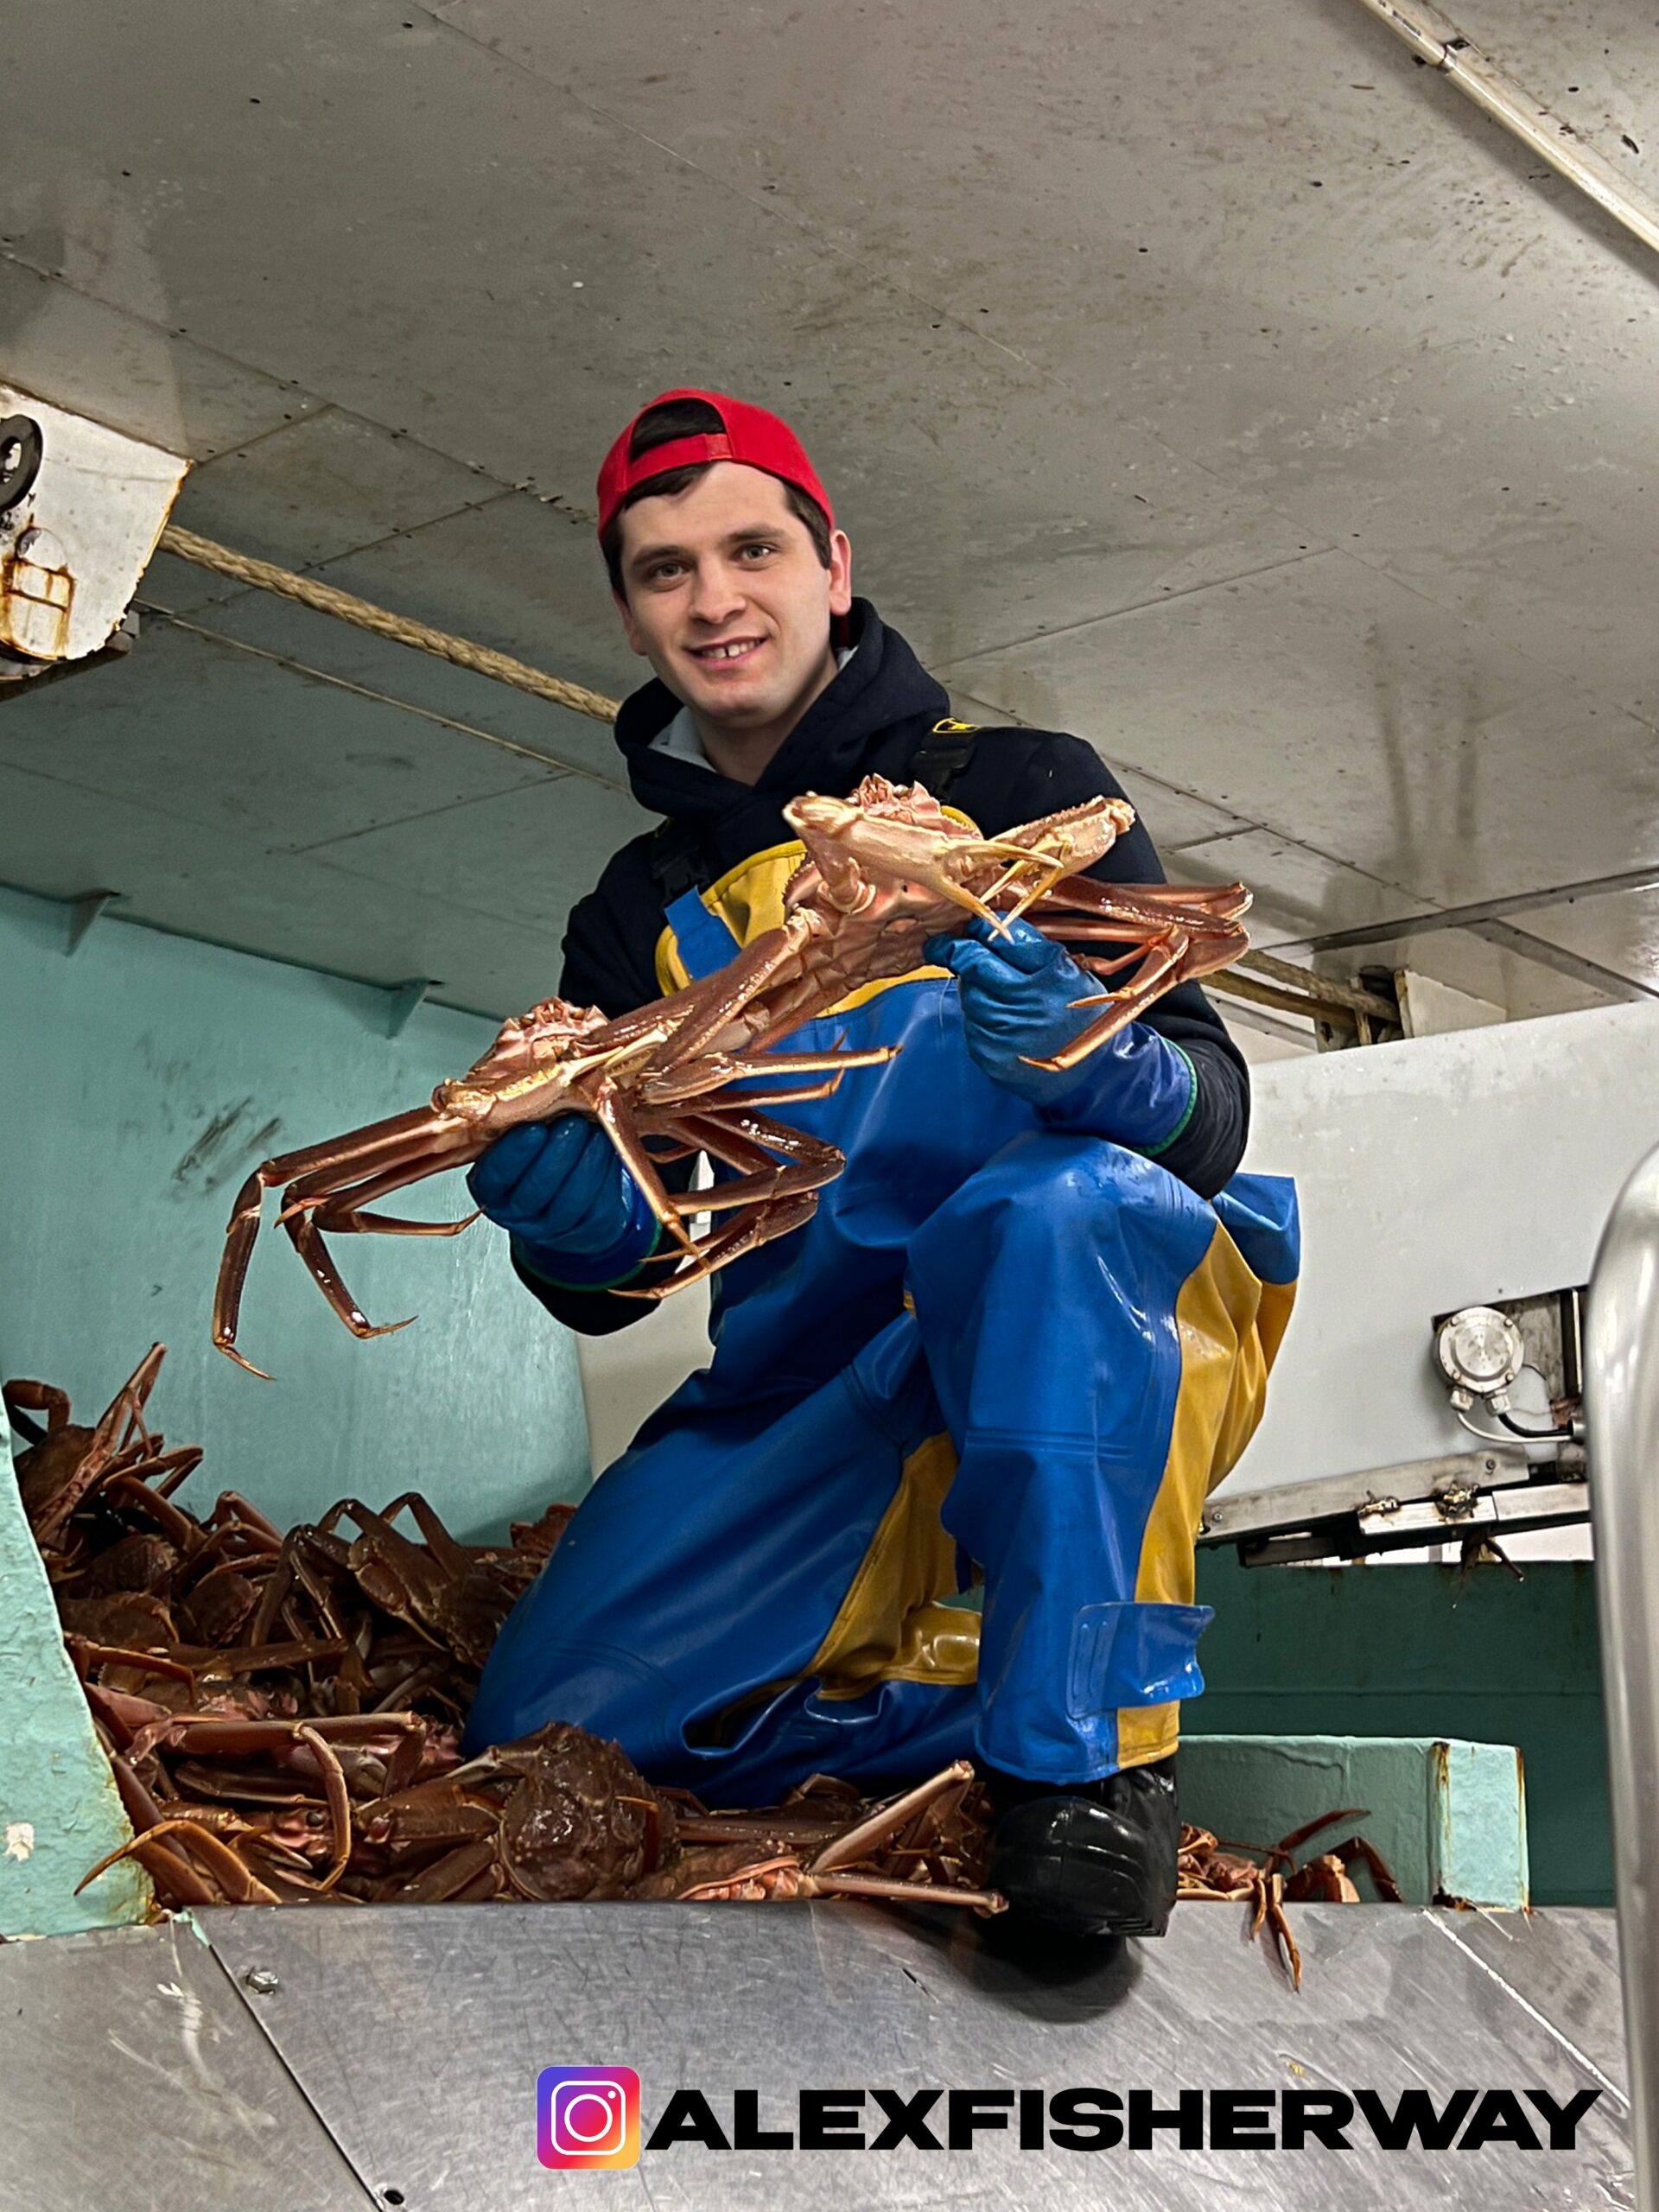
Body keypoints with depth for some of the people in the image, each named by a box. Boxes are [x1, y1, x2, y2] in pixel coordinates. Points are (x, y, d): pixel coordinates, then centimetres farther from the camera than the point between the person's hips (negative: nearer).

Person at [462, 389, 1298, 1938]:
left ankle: (1090, 1748, -23)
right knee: (546, 1719, -12)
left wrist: (1087, 1060, -30)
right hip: (807, 1394, 4)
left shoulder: (1020, 791, 3)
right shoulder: (640, 914, 14)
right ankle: (979, 1690, 6)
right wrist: (566, 1219, -15)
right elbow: (607, 1282, 9)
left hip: (1095, 1344, -4)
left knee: (1046, 1208, -38)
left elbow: (1212, 1110, -7)